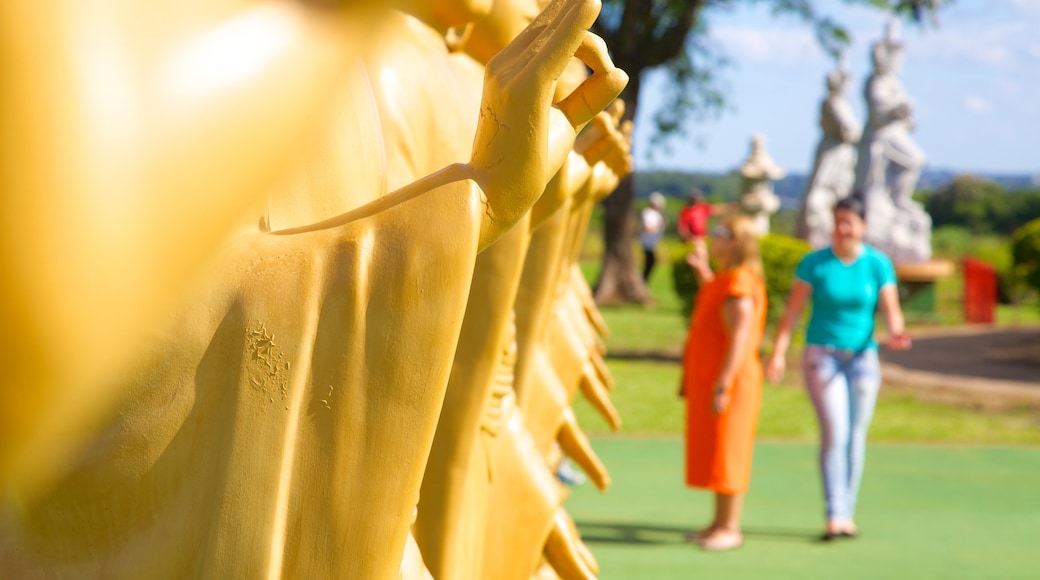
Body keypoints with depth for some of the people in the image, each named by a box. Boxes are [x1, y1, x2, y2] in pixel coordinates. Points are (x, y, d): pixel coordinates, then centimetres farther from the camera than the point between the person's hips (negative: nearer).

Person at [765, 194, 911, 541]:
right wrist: (778, 353, -14)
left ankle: (847, 514, 15)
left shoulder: (878, 265, 0)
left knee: (855, 435, 4)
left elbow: (891, 310, -5)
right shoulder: (815, 263, -4)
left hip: (862, 356, 2)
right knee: (835, 431, -14)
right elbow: (793, 310, -5)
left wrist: (895, 333, -27)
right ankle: (835, 515, -14)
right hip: (822, 354, -2)